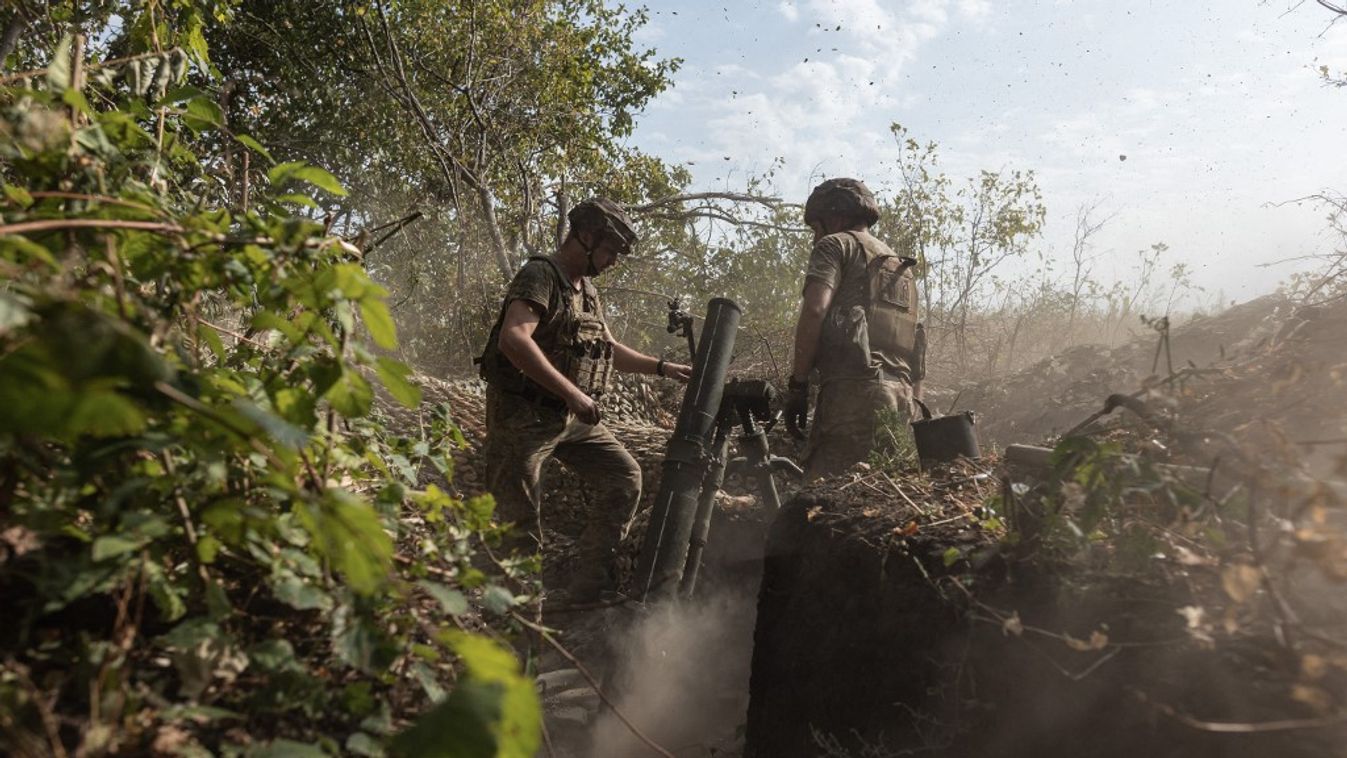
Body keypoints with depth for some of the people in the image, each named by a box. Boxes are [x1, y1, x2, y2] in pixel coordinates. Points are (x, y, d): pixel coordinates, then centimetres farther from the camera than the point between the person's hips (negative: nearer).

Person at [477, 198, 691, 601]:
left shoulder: (587, 290, 15)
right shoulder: (540, 275, -13)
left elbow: (608, 349, 28)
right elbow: (513, 340, -29)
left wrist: (663, 367, 20)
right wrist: (572, 393, -29)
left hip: (574, 417, 9)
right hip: (525, 417, -8)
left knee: (625, 477, 5)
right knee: (519, 522, -2)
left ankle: (590, 583, 13)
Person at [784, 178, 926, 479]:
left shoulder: (837, 244, 7)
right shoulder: (902, 268, 31)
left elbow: (815, 310, -11)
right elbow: (916, 356, 25)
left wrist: (798, 383, -8)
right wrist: (912, 404, 23)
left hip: (853, 389, -8)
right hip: (899, 396, 8)